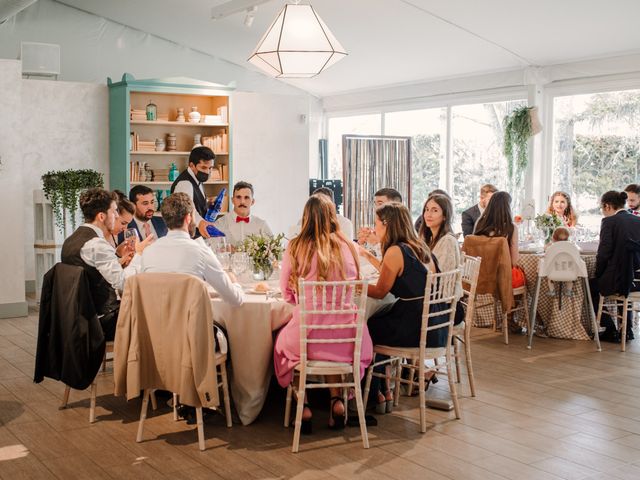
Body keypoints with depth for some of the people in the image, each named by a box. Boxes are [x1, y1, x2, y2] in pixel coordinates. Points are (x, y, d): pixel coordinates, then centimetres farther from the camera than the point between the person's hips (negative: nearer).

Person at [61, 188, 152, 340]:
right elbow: (122, 282, -24)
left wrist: (119, 259, 11)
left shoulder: (71, 240, 9)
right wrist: (139, 253, -12)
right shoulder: (97, 244, -21)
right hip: (100, 321, -9)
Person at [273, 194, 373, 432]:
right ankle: (336, 399, 23)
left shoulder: (295, 248, -9)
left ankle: (303, 406, 23)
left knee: (283, 342, 32)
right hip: (345, 338, 2)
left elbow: (287, 293, 4)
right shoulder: (348, 247, -3)